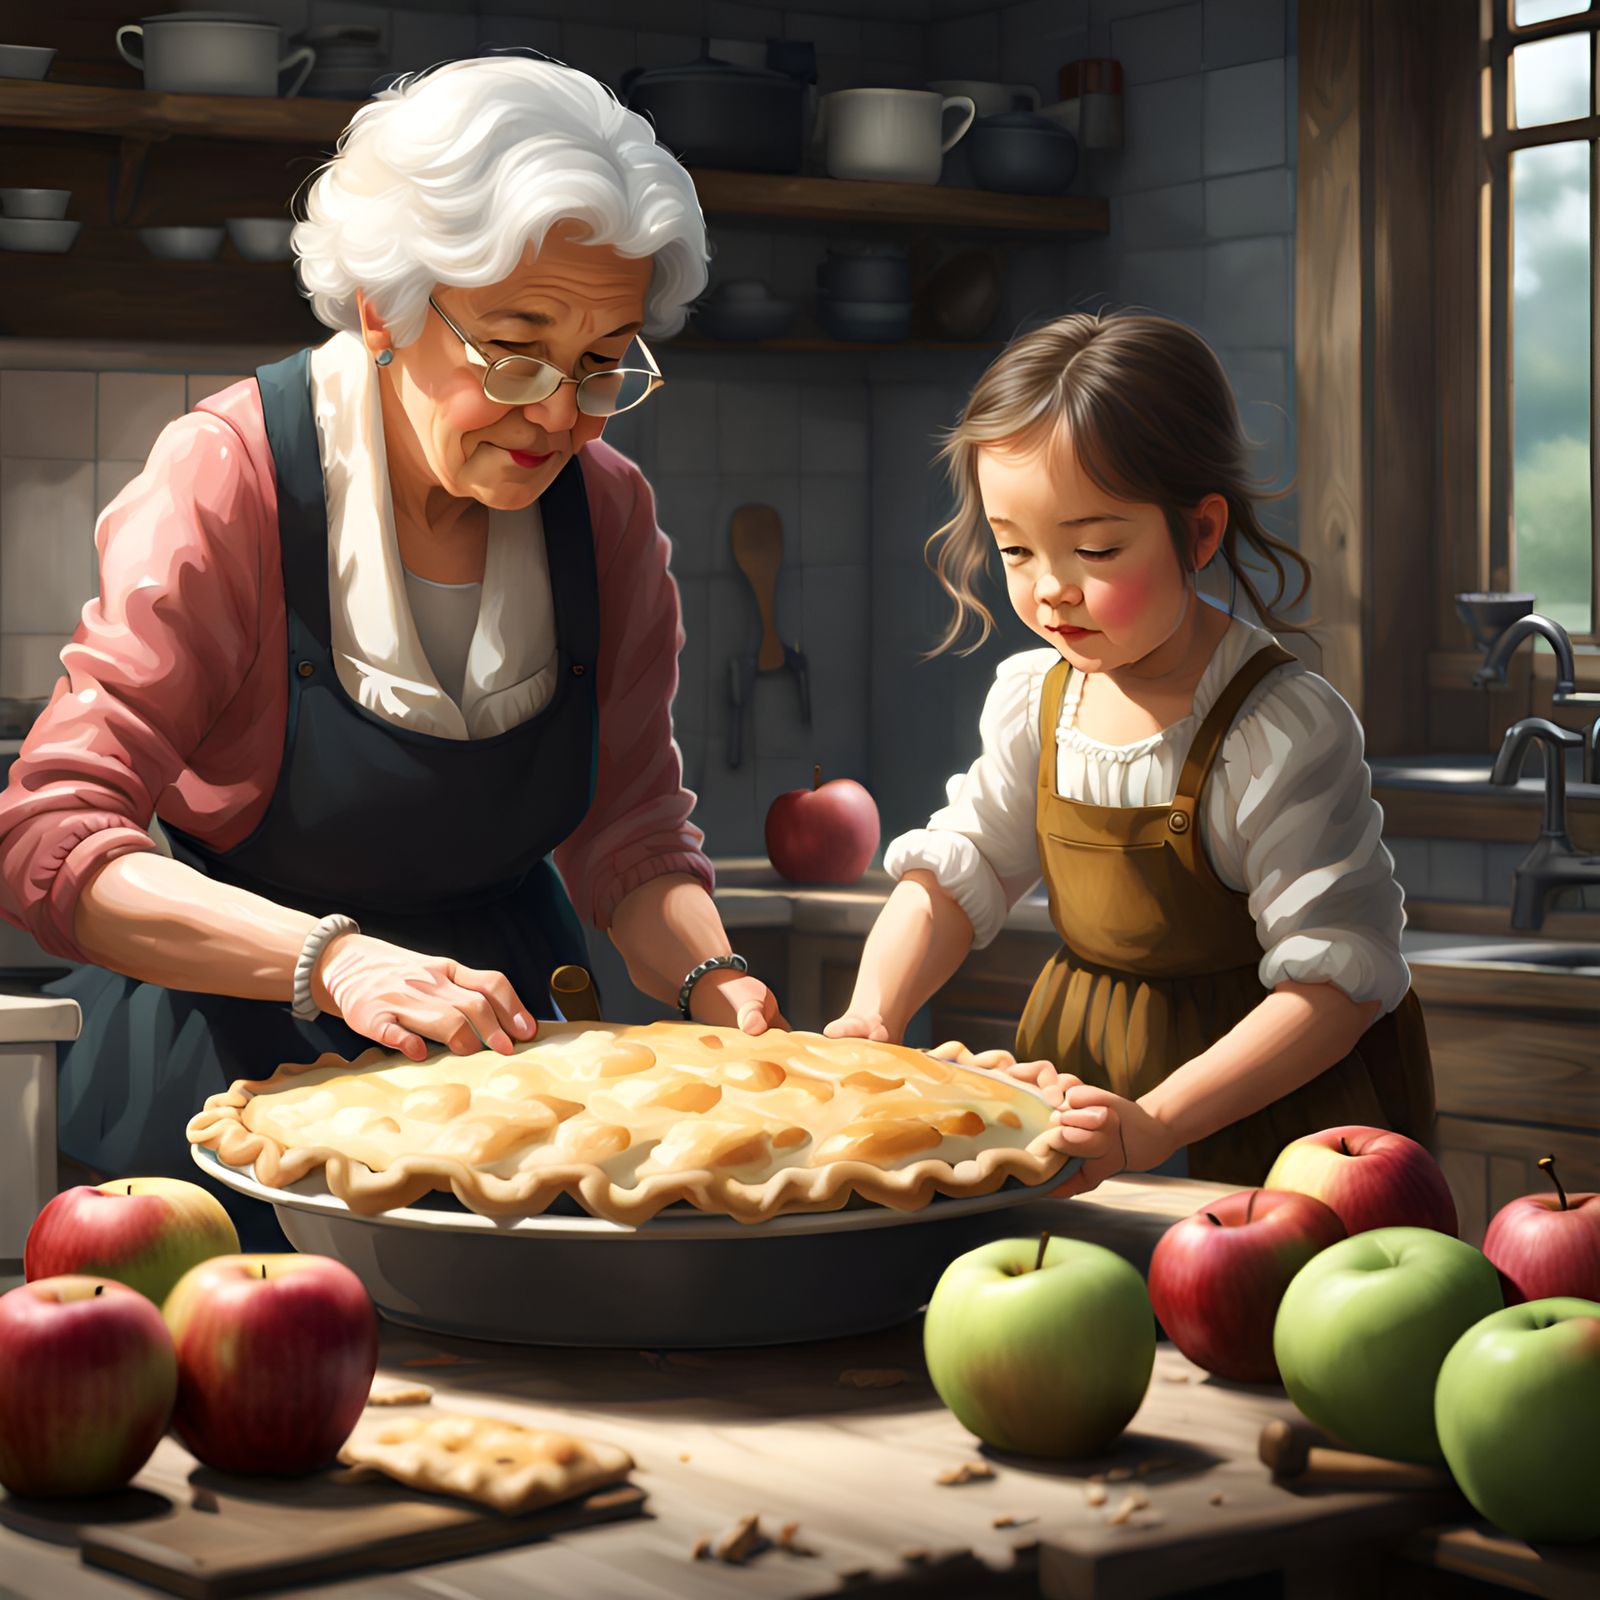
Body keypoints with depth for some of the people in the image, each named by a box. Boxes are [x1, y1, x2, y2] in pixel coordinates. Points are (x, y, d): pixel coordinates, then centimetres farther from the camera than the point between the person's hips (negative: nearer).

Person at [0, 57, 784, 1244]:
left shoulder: (607, 508, -4)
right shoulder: (230, 481, -18)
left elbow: (632, 833, 3)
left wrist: (710, 980, -19)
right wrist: (331, 959, -37)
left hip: (503, 1037, 3)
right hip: (234, 1063, -3)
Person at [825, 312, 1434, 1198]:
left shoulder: (1284, 729, -17)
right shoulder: (1033, 697, 4)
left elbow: (1338, 981, -19)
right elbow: (952, 875, 12)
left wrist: (1155, 1122, -29)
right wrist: (871, 1014, -9)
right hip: (1082, 1074, 6)